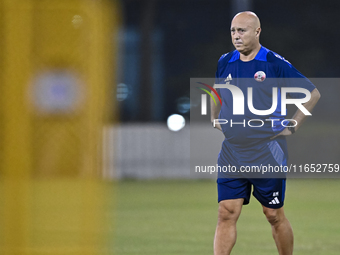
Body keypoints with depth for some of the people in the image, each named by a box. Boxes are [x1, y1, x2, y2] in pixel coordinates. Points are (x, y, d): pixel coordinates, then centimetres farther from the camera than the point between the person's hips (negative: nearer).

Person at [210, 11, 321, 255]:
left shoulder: (276, 64, -7)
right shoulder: (225, 63, 6)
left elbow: (313, 93, -1)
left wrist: (292, 127, -4)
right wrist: (215, 119, 19)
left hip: (268, 153, -3)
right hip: (232, 155, 4)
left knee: (274, 215, 5)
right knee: (226, 214, -5)